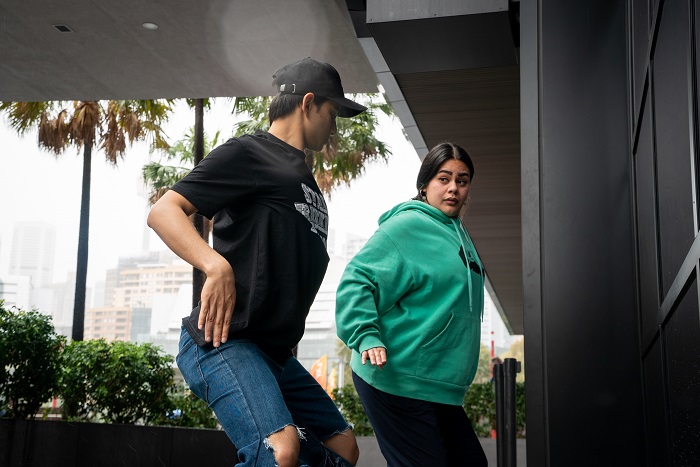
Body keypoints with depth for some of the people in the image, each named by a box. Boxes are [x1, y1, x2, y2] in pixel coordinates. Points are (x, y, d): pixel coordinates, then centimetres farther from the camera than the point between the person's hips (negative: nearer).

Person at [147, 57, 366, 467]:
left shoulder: (305, 179, 23)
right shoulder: (249, 152, -3)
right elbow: (163, 211, -12)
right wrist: (217, 265, -29)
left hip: (275, 352, 10)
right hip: (223, 341, -9)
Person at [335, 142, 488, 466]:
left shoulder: (457, 233, 17)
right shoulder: (407, 225, -12)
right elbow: (356, 281, -18)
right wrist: (367, 338, -30)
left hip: (438, 387, 10)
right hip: (397, 382, -10)